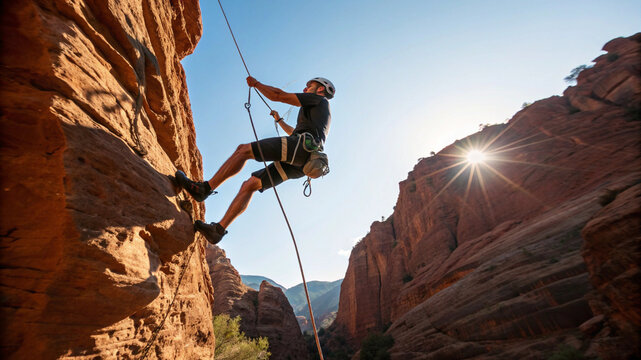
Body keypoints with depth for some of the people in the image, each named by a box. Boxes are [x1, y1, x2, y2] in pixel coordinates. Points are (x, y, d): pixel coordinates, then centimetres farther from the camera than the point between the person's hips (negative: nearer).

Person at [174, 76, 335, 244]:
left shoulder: (319, 99, 15)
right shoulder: (322, 113, 40)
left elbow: (277, 95, 6)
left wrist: (256, 83, 20)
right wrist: (279, 120, 65)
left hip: (300, 145, -8)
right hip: (299, 164, 9)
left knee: (244, 149, -10)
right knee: (249, 185, 2)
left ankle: (205, 188, -8)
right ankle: (219, 229, -1)